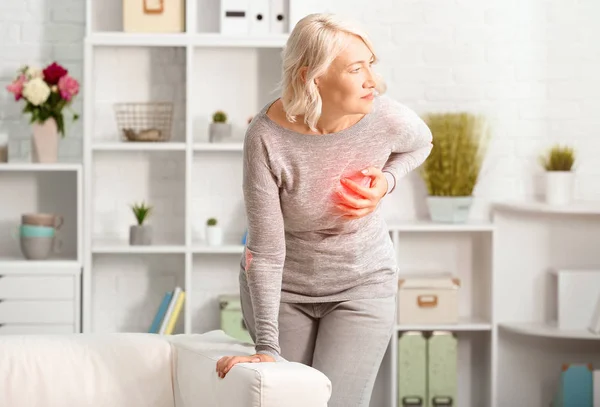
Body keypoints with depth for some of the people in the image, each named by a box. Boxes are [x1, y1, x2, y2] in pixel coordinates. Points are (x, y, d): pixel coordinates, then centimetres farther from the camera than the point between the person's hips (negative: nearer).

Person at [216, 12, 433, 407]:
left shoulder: (389, 119, -21)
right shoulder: (267, 138, -27)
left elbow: (421, 144, 7)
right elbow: (266, 251, -23)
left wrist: (386, 181, -15)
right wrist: (267, 349, -27)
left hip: (362, 285, 0)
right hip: (280, 287, 0)